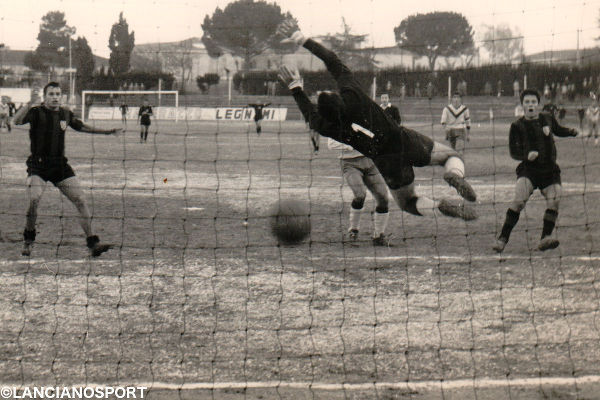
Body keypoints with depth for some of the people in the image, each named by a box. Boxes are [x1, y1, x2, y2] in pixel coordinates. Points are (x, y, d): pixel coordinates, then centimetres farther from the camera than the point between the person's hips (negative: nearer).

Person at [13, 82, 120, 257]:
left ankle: (92, 244, 1)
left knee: (81, 201, -5)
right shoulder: (37, 112, -7)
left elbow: (80, 126, 28)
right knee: (34, 200, -22)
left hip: (61, 165, 5)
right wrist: (30, 103, -39)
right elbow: (17, 121, -26)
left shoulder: (65, 114, 9)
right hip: (38, 165, -5)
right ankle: (28, 241, 2)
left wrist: (105, 131, 31)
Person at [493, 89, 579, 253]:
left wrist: (571, 132, 9)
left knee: (554, 201, -15)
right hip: (528, 169, -3)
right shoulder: (518, 126, -1)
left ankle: (545, 238, -10)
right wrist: (526, 156, -22)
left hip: (550, 170, 3)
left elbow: (558, 130, 28)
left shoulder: (547, 118, 7)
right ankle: (503, 238, -15)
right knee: (519, 200, -20)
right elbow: (513, 151, -3)